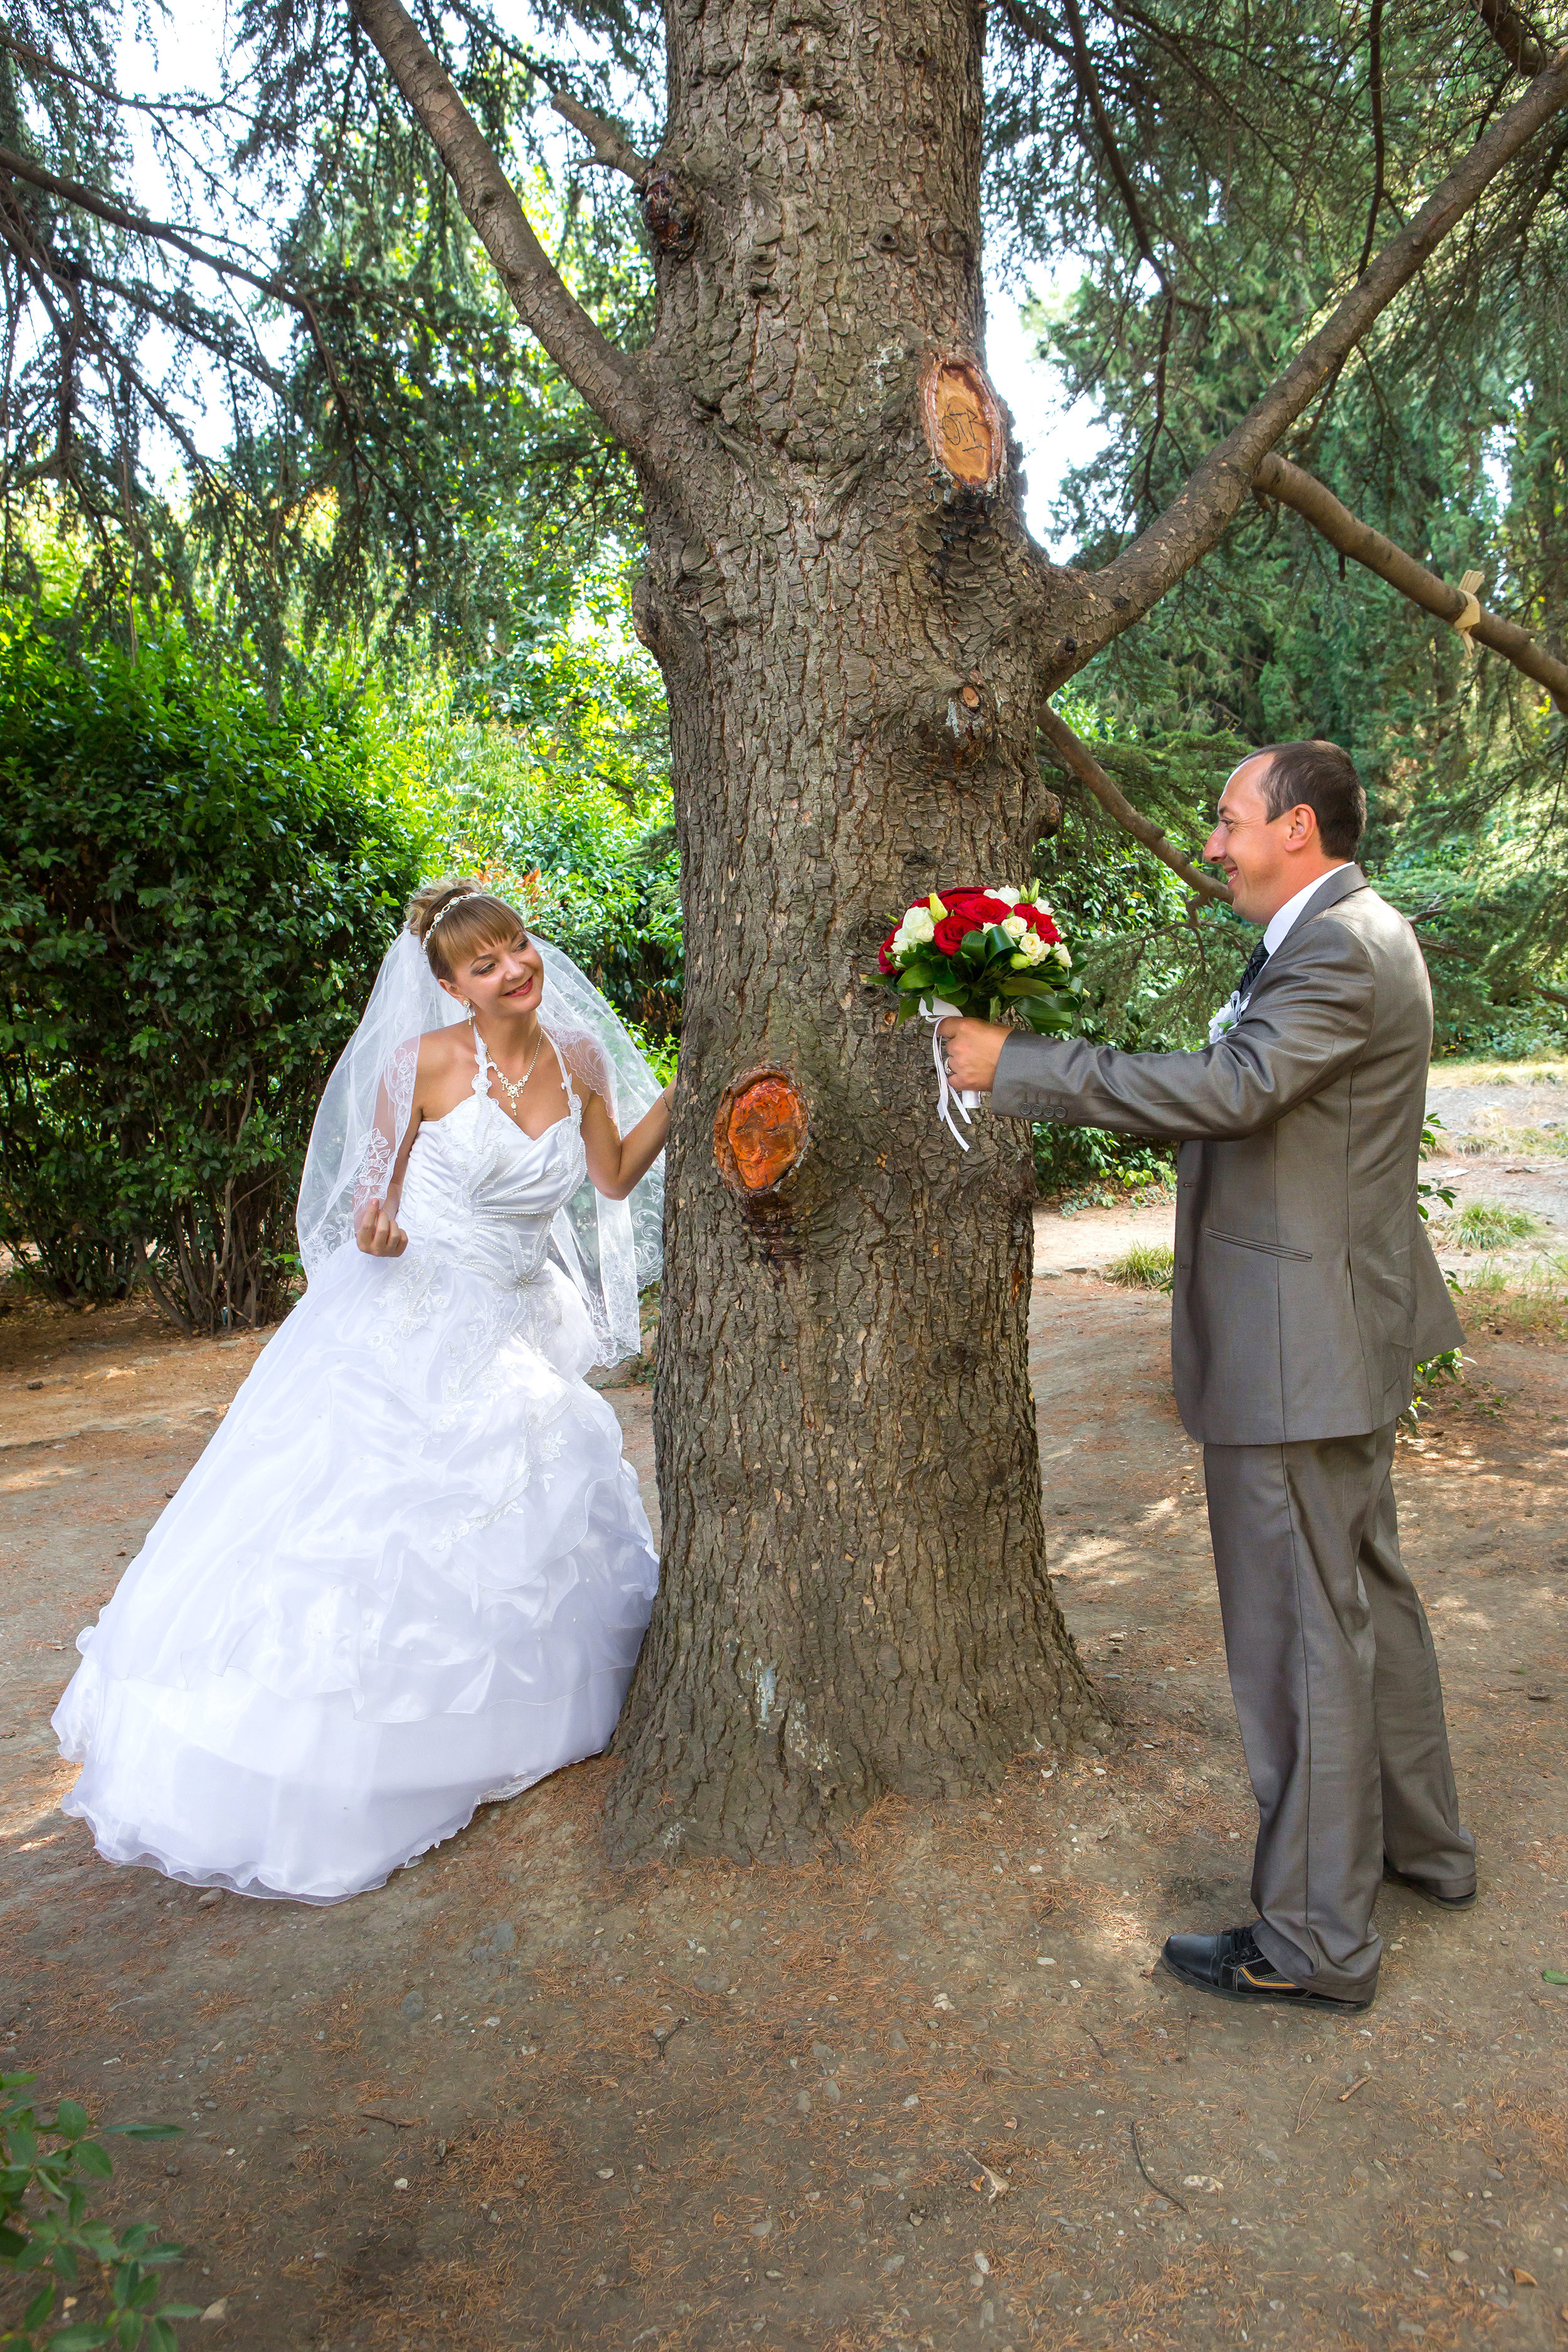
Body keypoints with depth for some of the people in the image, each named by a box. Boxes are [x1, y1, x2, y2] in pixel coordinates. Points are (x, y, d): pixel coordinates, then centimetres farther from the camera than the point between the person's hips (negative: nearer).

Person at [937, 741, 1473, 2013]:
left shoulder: (1339, 950, -20)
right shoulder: (1356, 932, 13)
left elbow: (1235, 1086, -33)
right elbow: (1261, 1096, 14)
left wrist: (1019, 1065, -30)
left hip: (1295, 1348, -11)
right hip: (1348, 1332, 11)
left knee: (1303, 1636, 1)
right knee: (1366, 1593, 23)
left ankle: (1317, 1940, 17)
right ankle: (1423, 1840, 42)